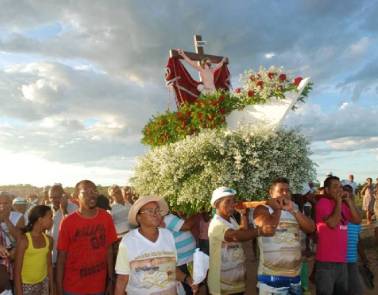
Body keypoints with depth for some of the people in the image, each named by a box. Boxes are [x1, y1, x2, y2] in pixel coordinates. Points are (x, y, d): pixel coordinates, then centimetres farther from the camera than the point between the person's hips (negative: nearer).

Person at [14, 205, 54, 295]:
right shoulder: (24, 240, -15)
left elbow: (49, 265, 8)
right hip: (27, 286, -4)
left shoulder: (48, 240, 0)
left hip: (44, 284, 4)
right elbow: (17, 270, -12)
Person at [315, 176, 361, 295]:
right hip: (326, 260, -8)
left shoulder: (342, 204, 13)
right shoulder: (322, 202, -11)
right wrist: (338, 201, -16)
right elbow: (333, 223, -23)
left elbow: (357, 220, 6)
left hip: (342, 259, 8)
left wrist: (349, 201, -2)